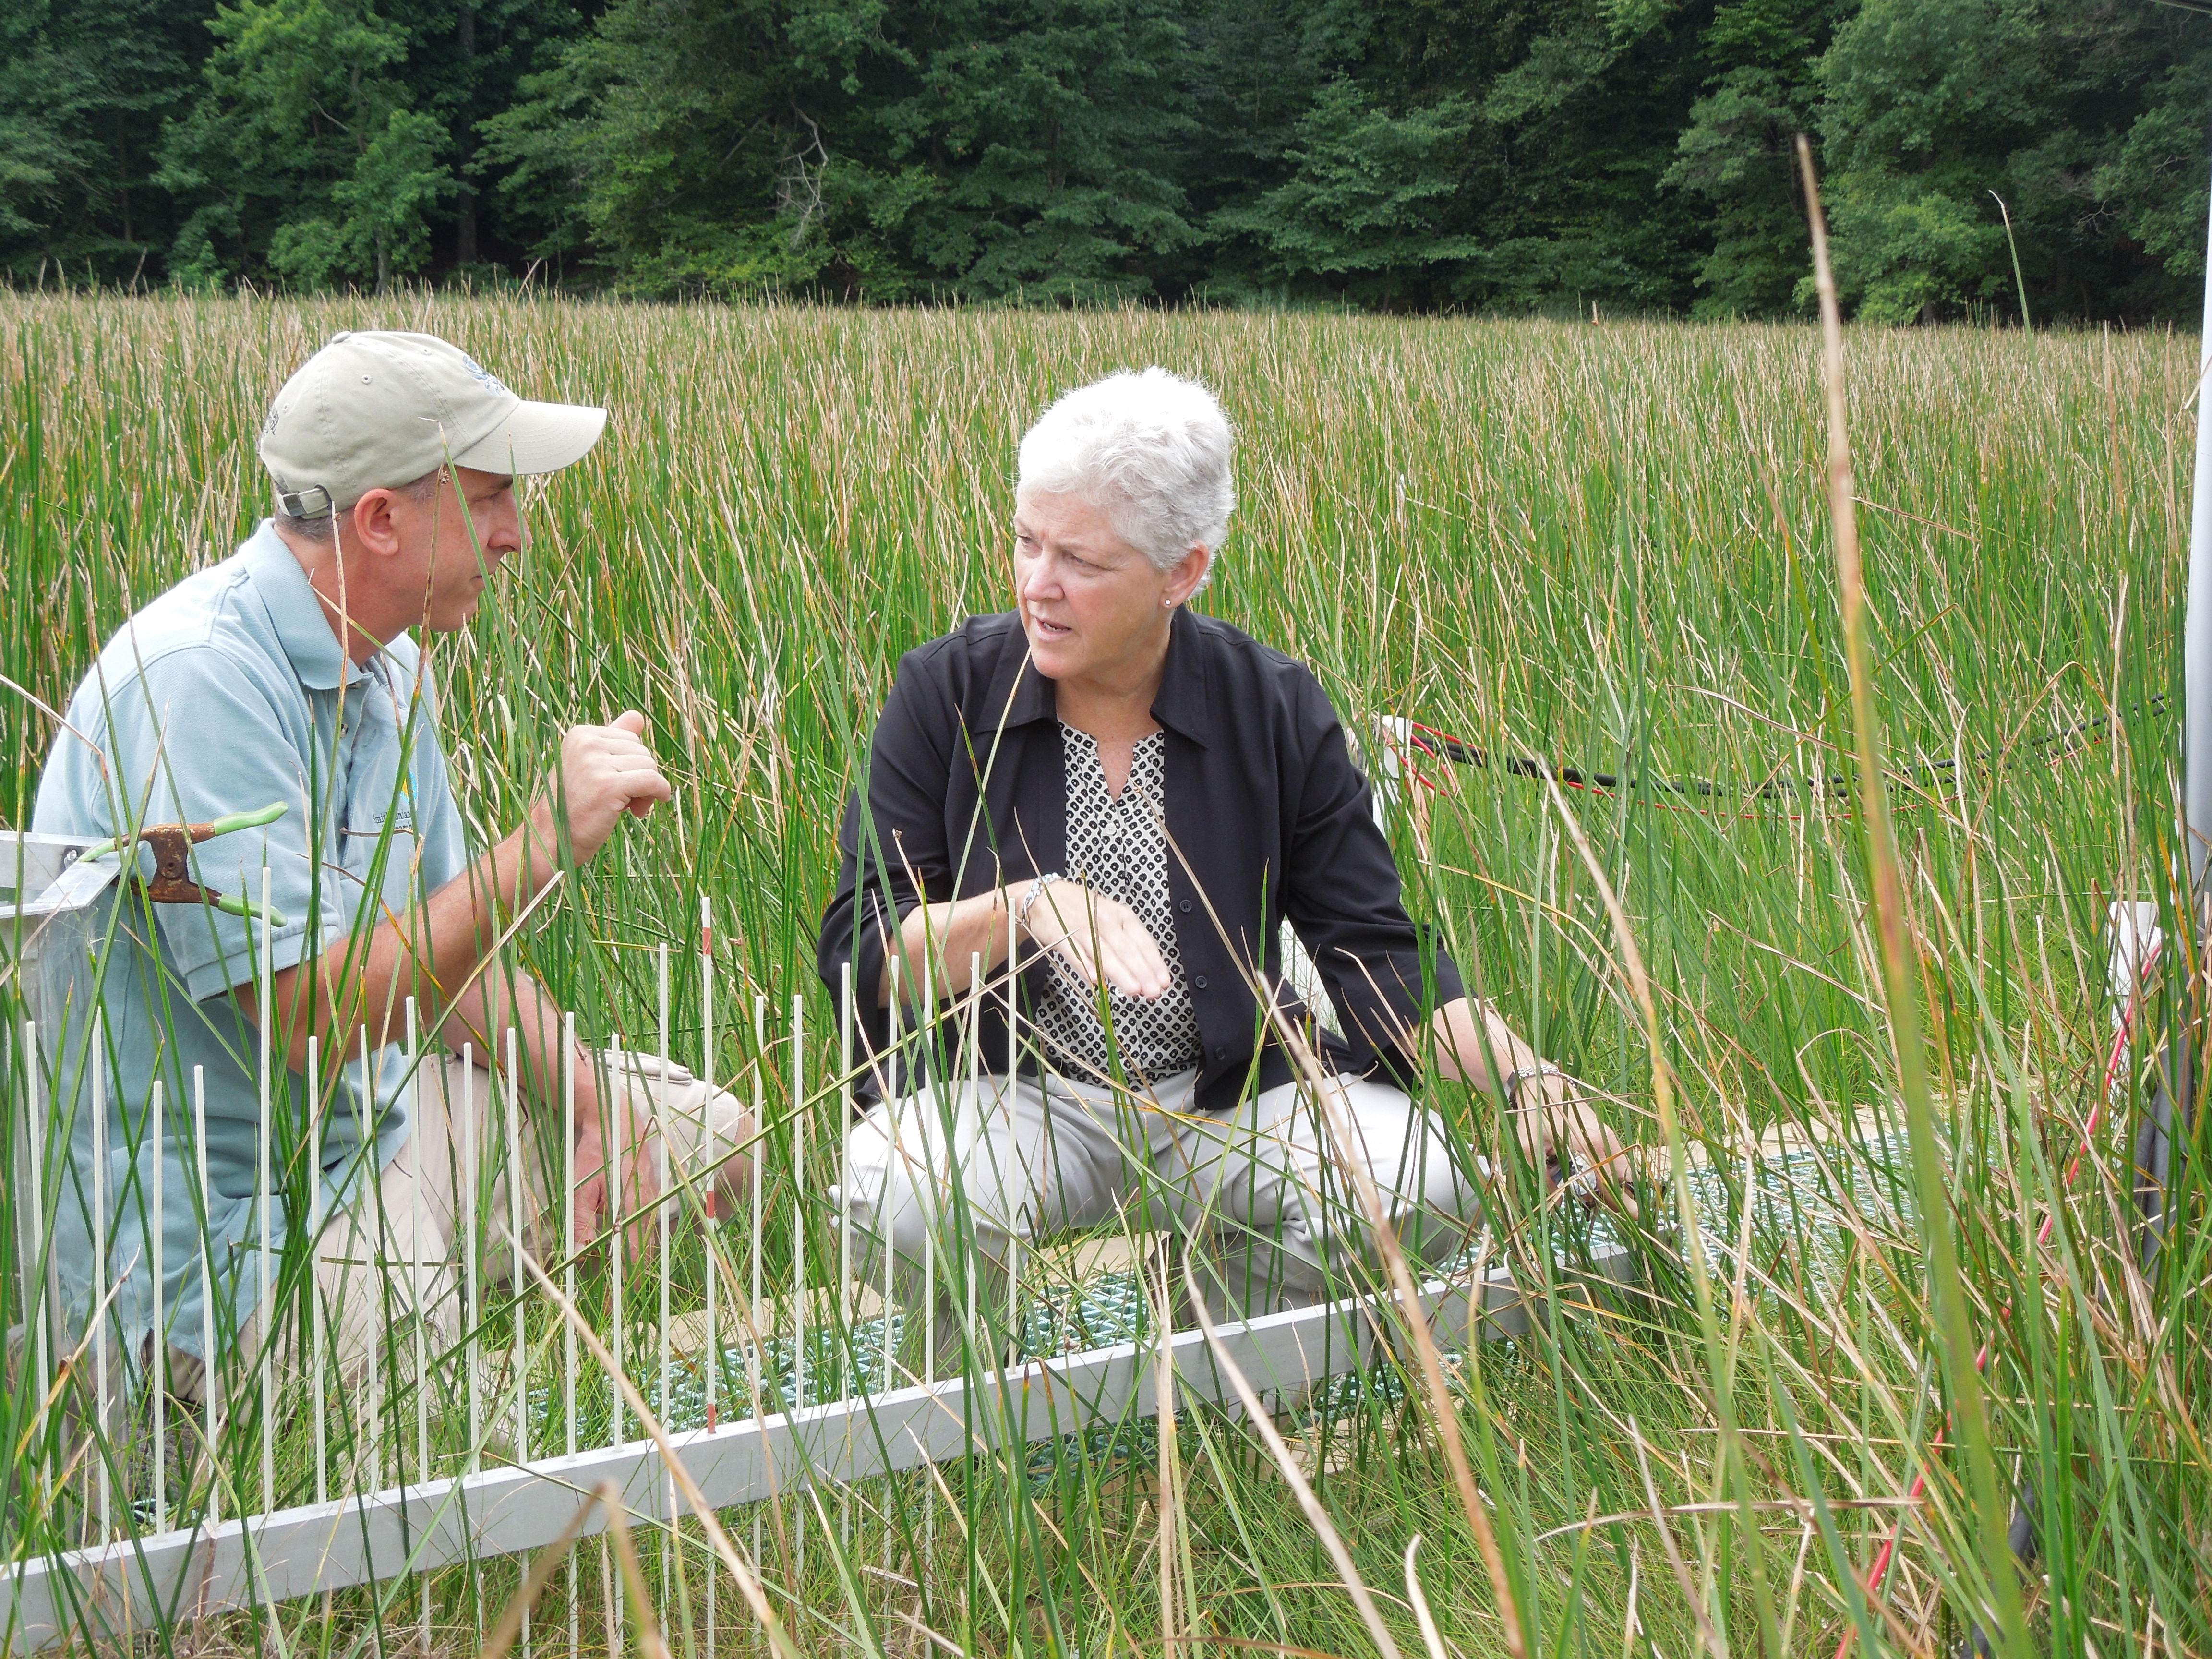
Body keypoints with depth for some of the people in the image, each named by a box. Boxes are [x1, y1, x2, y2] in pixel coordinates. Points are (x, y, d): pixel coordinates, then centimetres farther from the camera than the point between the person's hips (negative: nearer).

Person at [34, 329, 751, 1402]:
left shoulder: (386, 667, 7)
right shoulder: (201, 678, -24)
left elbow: (441, 944, 14)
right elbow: (308, 1022, -28)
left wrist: (587, 1097, -2)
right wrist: (540, 847, -27)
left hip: (376, 1126, 10)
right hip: (225, 1230, -9)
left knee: (709, 1137, 11)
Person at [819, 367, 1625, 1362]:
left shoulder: (1277, 710, 0)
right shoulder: (947, 693, -3)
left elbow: (1374, 953, 2)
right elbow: (860, 960, -7)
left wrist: (1522, 1076, -15)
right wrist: (1023, 906, -26)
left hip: (1228, 1098, 2)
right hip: (1002, 1092, -2)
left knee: (1414, 1189, -25)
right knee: (900, 1202, -35)